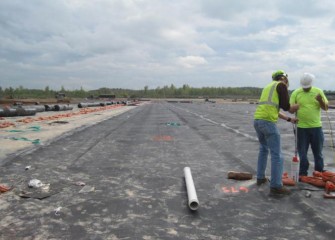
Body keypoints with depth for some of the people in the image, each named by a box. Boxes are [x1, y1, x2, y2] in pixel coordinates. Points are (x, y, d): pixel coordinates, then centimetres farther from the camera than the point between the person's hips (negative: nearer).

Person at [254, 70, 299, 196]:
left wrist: (289, 119, 31)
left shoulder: (268, 87, 27)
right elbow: (286, 106, -2)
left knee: (263, 149, 25)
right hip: (268, 122, -9)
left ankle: (260, 177, 30)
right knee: (276, 154, -3)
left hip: (257, 120, 9)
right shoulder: (281, 85, 3)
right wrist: (298, 106, 17)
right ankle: (276, 186, -2)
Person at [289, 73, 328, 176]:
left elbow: (326, 108, 2)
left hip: (316, 126, 1)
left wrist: (320, 100, -18)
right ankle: (303, 174, 17)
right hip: (301, 128, -1)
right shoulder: (296, 93, -1)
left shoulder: (318, 91, 3)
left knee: (318, 152, 11)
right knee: (302, 152, 6)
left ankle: (319, 172, 24)